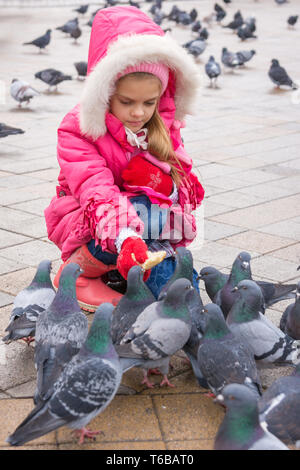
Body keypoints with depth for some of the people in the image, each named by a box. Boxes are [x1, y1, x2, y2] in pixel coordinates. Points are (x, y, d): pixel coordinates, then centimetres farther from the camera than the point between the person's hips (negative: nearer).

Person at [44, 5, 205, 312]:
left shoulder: (165, 128, -1)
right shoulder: (78, 128, -17)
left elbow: (187, 186, 0)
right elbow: (97, 192, -32)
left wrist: (162, 180, -26)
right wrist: (126, 239, -51)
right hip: (84, 223, -4)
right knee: (146, 214, -35)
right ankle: (77, 273, -12)